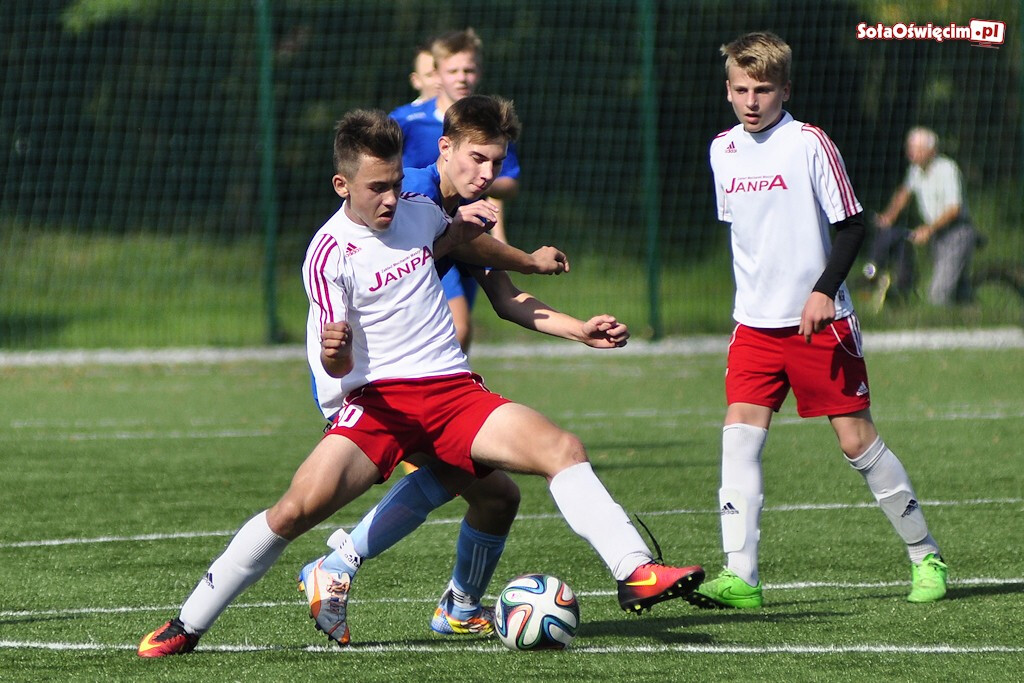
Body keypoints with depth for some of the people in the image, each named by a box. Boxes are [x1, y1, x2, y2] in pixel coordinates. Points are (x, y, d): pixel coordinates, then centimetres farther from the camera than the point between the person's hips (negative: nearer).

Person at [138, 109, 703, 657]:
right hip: (379, 400, -5)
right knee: (297, 508, -21)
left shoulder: (419, 212, 9)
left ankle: (635, 574, -20)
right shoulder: (329, 253, -7)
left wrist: (461, 230, 14)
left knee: (562, 450, -18)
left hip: (454, 391, 5)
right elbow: (336, 365, -13)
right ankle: (188, 625, -9)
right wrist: (335, 352, -36)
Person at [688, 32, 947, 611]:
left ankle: (925, 555, 17)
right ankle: (740, 576, -14)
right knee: (741, 431, -11)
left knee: (857, 438, -1)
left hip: (820, 322, -5)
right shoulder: (724, 150, 7)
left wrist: (824, 290, -20)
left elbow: (852, 225, -9)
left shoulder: (809, 144, -10)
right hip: (755, 324, 5)